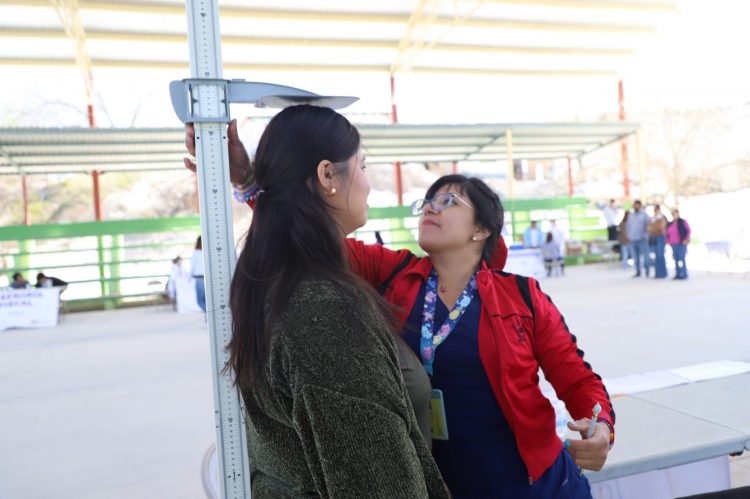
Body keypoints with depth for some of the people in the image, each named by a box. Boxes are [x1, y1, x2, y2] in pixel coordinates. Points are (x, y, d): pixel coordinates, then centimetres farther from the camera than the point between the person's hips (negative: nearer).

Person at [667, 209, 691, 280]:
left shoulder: (683, 222, -2)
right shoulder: (670, 224, 15)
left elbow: (688, 231, -6)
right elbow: (667, 233, 23)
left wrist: (686, 240, -12)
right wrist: (668, 241, 9)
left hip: (681, 244, -6)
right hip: (673, 245, 6)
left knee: (681, 259, -11)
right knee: (676, 260, 6)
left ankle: (684, 274, -8)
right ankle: (678, 274, 10)